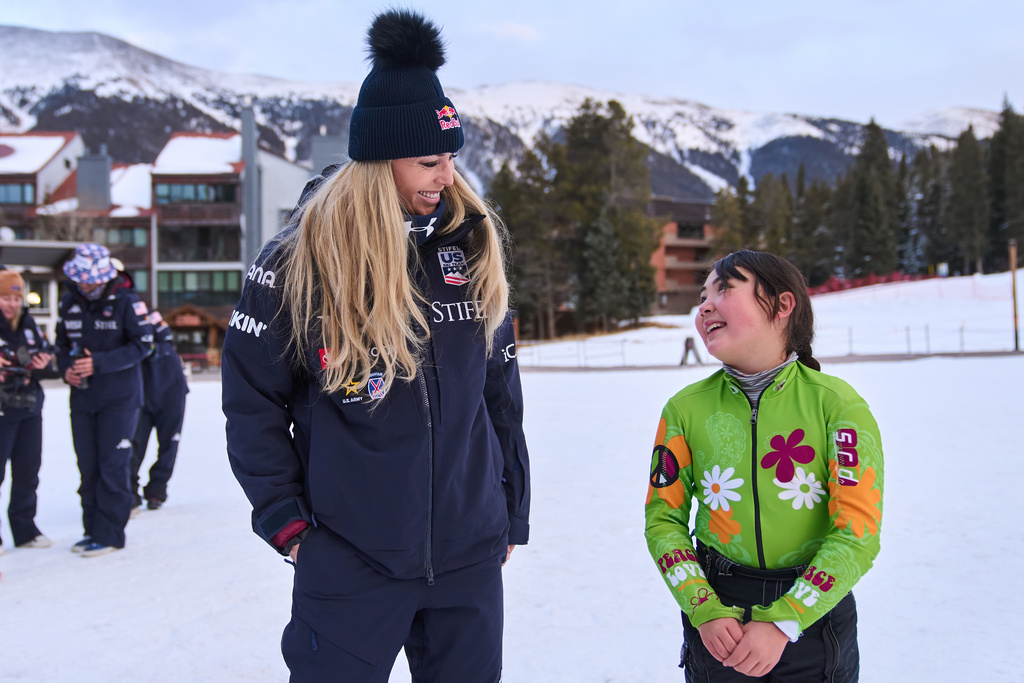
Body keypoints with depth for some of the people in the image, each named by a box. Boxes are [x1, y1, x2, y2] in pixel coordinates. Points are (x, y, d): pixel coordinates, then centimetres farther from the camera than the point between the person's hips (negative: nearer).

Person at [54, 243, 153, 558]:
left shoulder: (125, 301, -10)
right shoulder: (69, 302, 7)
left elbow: (143, 344, -13)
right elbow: (62, 343, 16)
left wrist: (100, 363, -20)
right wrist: (65, 367, -5)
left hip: (119, 398, -5)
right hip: (82, 398, 5)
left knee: (113, 466, -5)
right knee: (88, 467, 9)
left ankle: (109, 534, 2)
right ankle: (93, 530, 19)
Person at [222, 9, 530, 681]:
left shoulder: (474, 247, 3)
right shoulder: (299, 262, -10)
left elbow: (501, 390, 10)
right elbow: (252, 399, -2)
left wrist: (512, 513, 12)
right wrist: (284, 516, -4)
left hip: (471, 554, 4)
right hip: (349, 557, -4)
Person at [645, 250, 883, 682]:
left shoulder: (836, 404, -11)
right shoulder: (686, 409, -4)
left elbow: (858, 530, -13)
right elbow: (664, 518, -2)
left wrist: (782, 622, -19)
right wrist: (706, 611, -15)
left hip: (813, 611, -1)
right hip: (716, 623, 2)